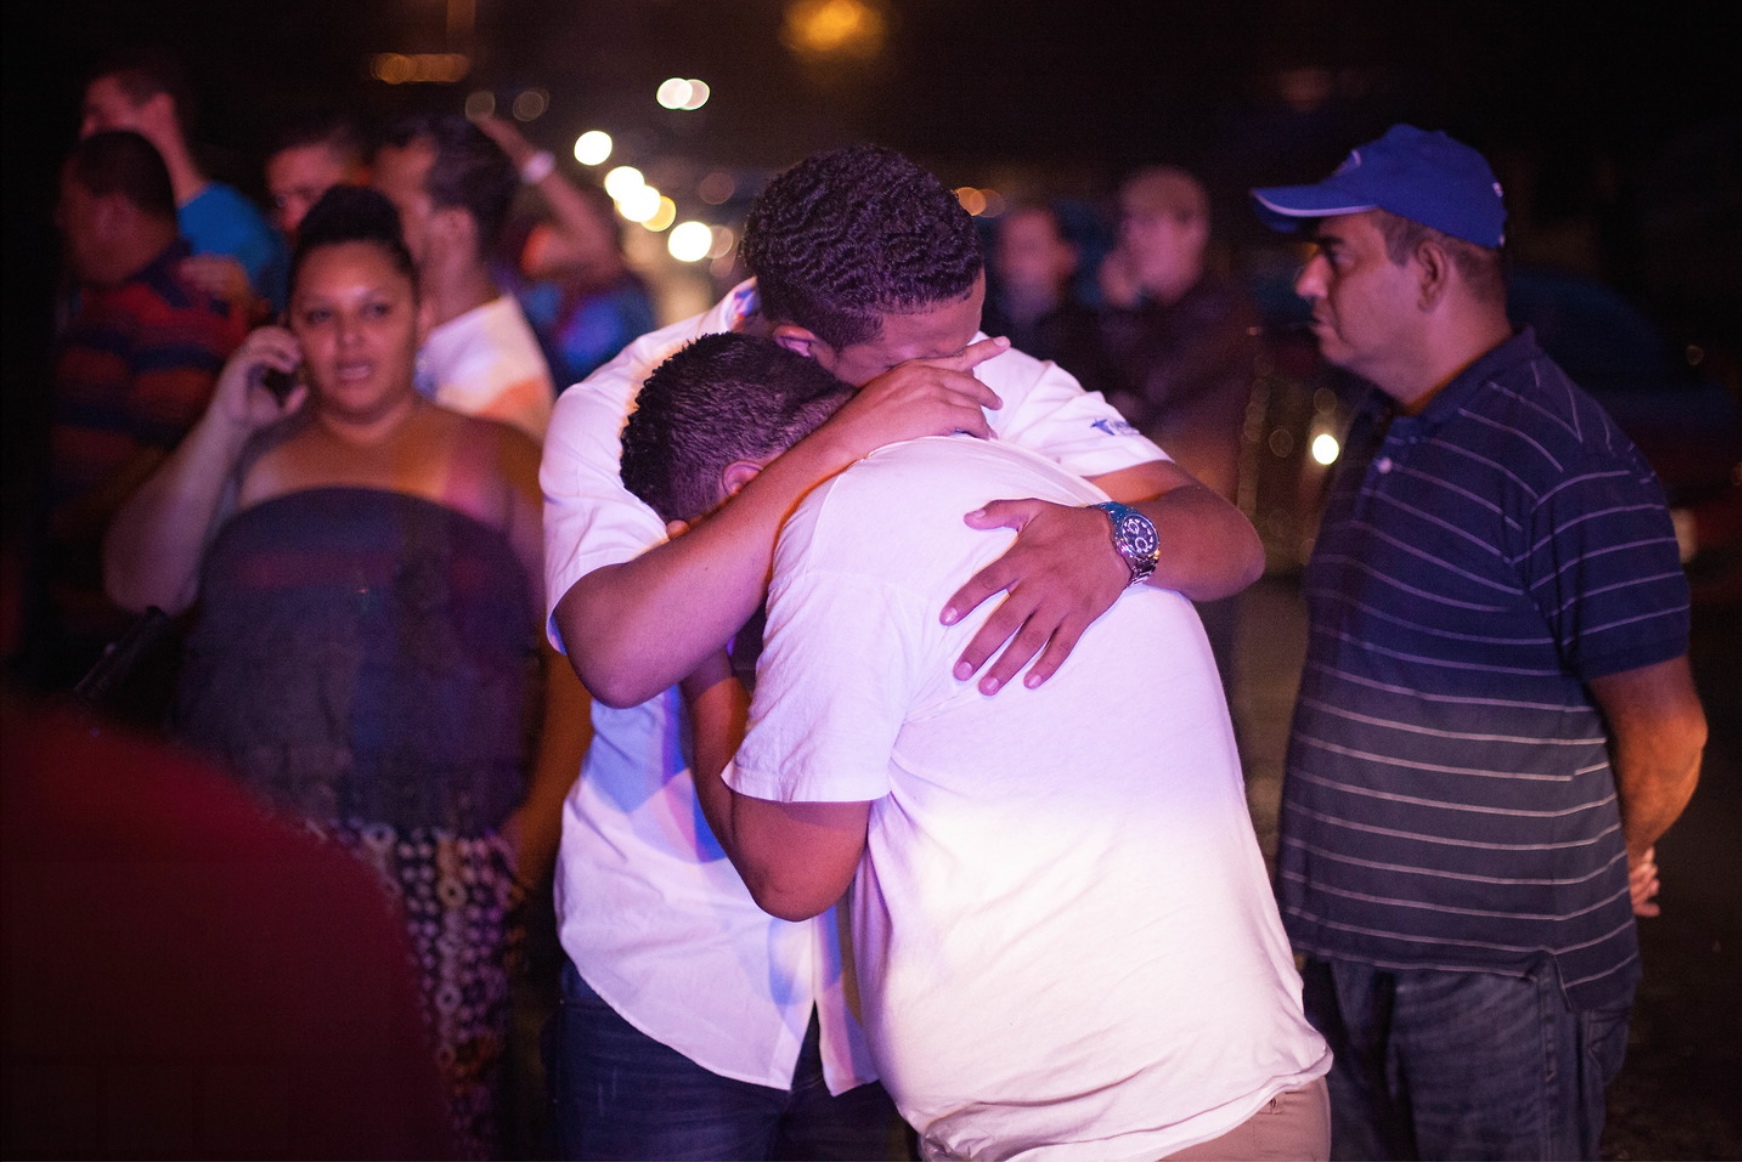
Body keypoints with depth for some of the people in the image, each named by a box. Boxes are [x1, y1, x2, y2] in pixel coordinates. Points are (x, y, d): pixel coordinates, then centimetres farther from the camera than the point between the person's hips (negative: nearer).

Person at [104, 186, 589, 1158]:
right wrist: (225, 428, 1)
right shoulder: (253, 457, 18)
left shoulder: (496, 460, 11)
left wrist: (543, 815, -8)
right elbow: (141, 586, 7)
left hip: (439, 864, -2)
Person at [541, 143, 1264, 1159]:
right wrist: (843, 447, -33)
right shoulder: (622, 411, -14)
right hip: (676, 977, -2)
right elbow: (620, 657, -32)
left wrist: (1113, 537, -38)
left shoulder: (992, 386, -7)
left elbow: (1234, 541, -14)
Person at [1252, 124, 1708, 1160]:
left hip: (1502, 976, -8)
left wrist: (1604, 873, 1)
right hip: (1352, 951, 9)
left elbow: (1664, 731, -14)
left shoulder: (1567, 464, -19)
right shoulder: (1384, 435, 12)